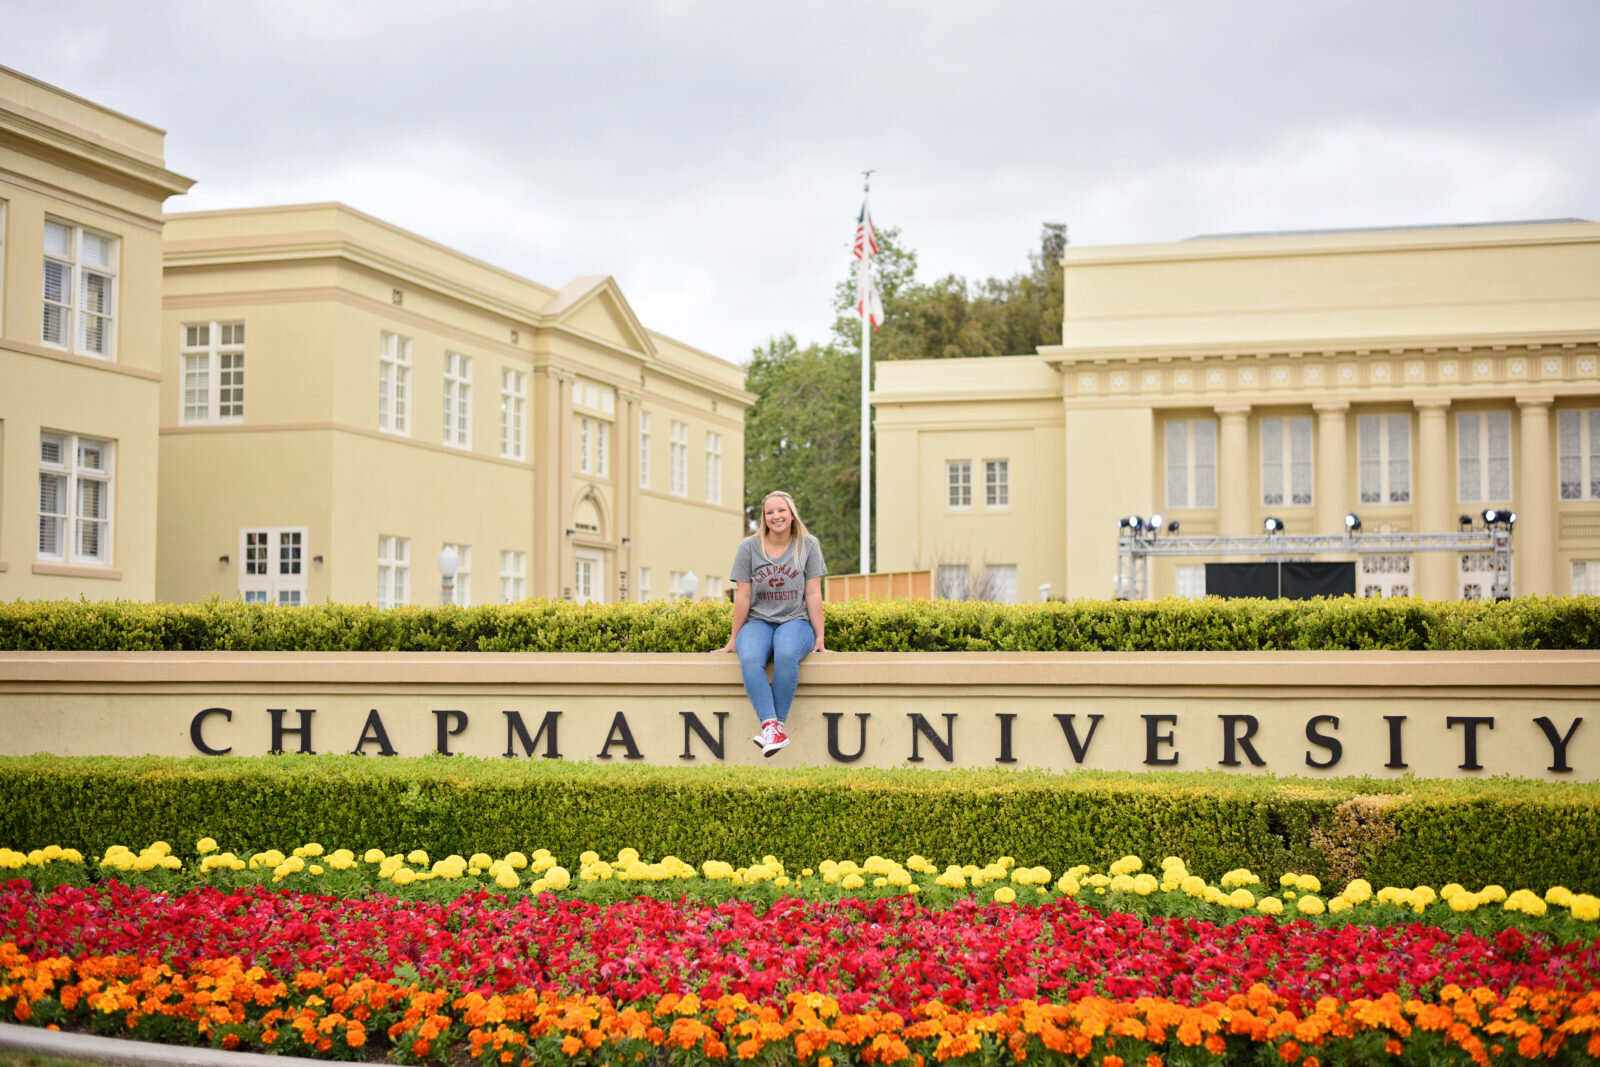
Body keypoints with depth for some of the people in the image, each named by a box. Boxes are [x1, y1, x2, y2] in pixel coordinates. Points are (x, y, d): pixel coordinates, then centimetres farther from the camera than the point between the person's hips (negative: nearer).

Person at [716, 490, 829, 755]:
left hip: (795, 621, -1)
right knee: (749, 659, -35)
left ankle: (779, 723, -34)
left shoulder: (808, 547, 5)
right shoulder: (749, 547, 3)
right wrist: (733, 639, 4)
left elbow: (813, 595, 3)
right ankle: (770, 725, -45)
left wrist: (820, 637, -2)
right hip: (758, 621, 1)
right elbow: (742, 597, 3)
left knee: (786, 654, -38)